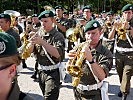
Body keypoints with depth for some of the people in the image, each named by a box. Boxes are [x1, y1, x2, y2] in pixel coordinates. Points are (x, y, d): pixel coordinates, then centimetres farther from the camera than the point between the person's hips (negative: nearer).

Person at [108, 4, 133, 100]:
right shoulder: (118, 24, 6)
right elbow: (110, 37, -1)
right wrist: (114, 27, -16)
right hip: (119, 53, 3)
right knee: (120, 74, 13)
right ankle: (123, 88, 33)